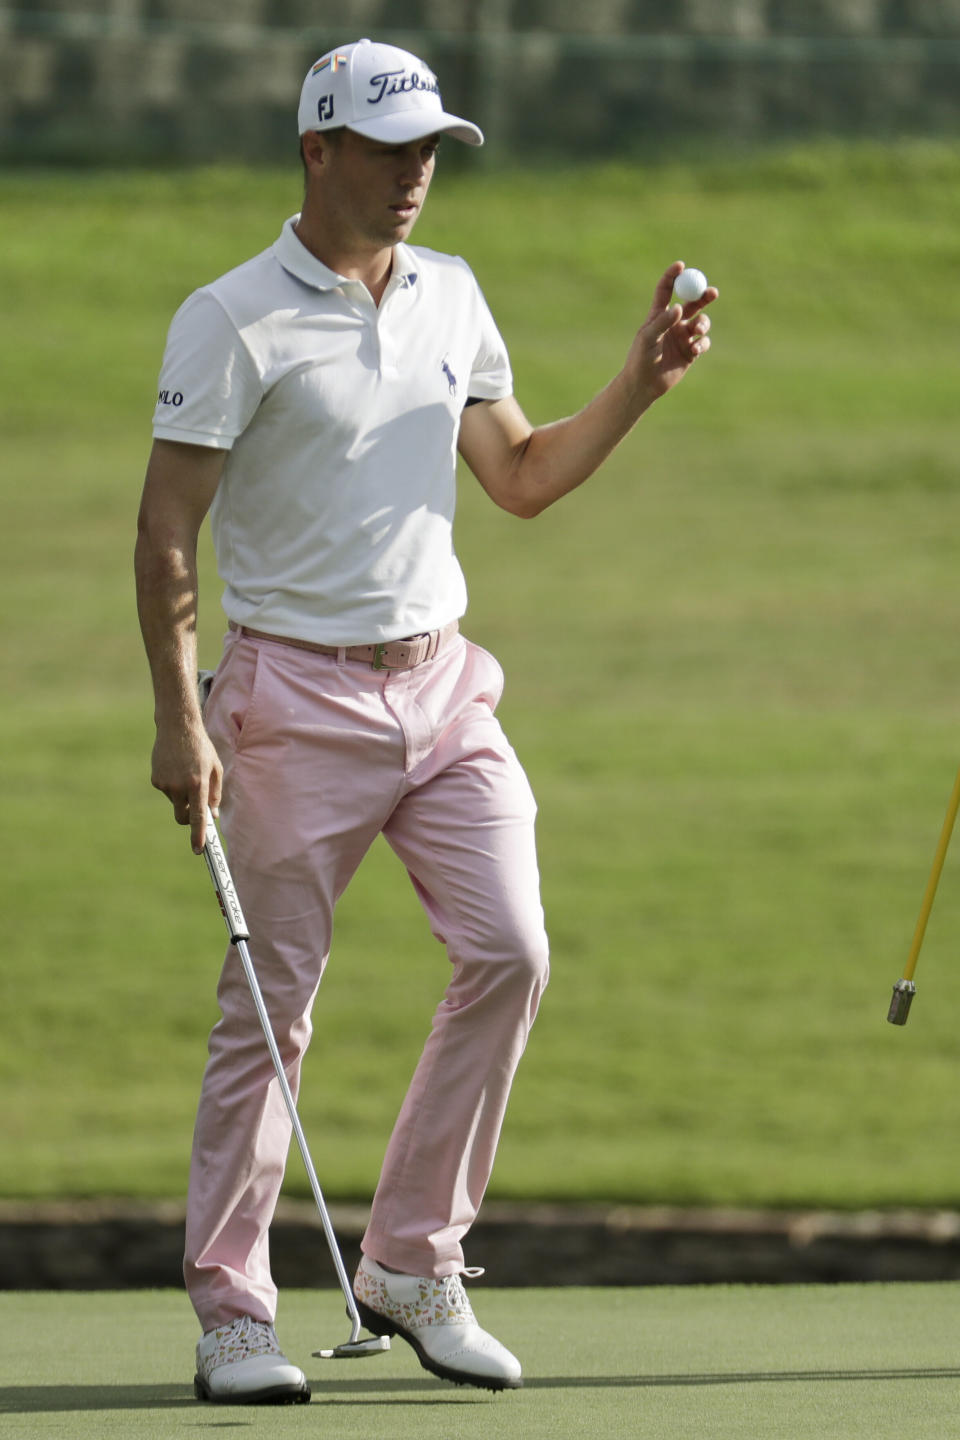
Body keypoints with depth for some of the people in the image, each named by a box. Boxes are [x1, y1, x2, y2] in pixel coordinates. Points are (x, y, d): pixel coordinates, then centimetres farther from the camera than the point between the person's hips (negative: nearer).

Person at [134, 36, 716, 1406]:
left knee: (509, 951, -6)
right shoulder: (235, 320, -8)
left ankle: (414, 1265, 6)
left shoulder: (451, 298, 11)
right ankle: (231, 1307, 5)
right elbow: (167, 530, -8)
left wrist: (639, 384, 7)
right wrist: (178, 717, -14)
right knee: (272, 999, -3)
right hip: (299, 691, -6)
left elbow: (522, 476, 21)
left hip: (442, 679, 6)